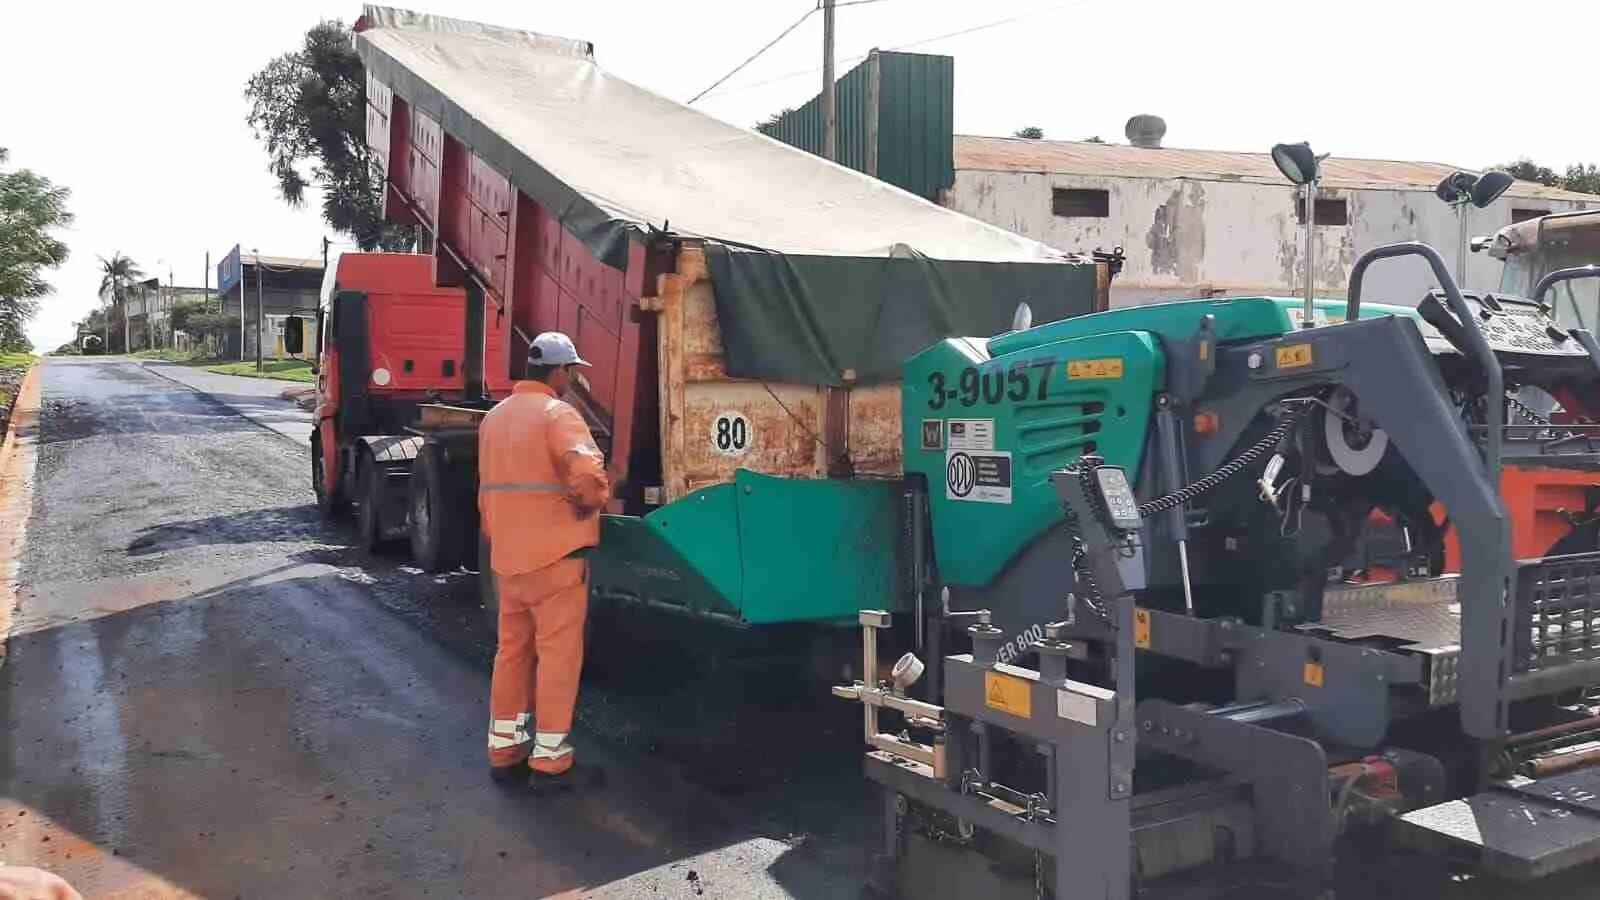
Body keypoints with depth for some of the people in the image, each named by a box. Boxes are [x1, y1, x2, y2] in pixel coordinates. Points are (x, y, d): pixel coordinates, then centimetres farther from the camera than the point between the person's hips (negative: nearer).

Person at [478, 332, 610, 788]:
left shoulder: (495, 417, 13)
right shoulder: (556, 413, -13)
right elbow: (586, 470, -30)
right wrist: (595, 499, -11)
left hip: (507, 555, 8)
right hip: (555, 553, -8)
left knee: (512, 650, 14)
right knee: (558, 653, 0)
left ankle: (504, 750, 21)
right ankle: (550, 759, 5)